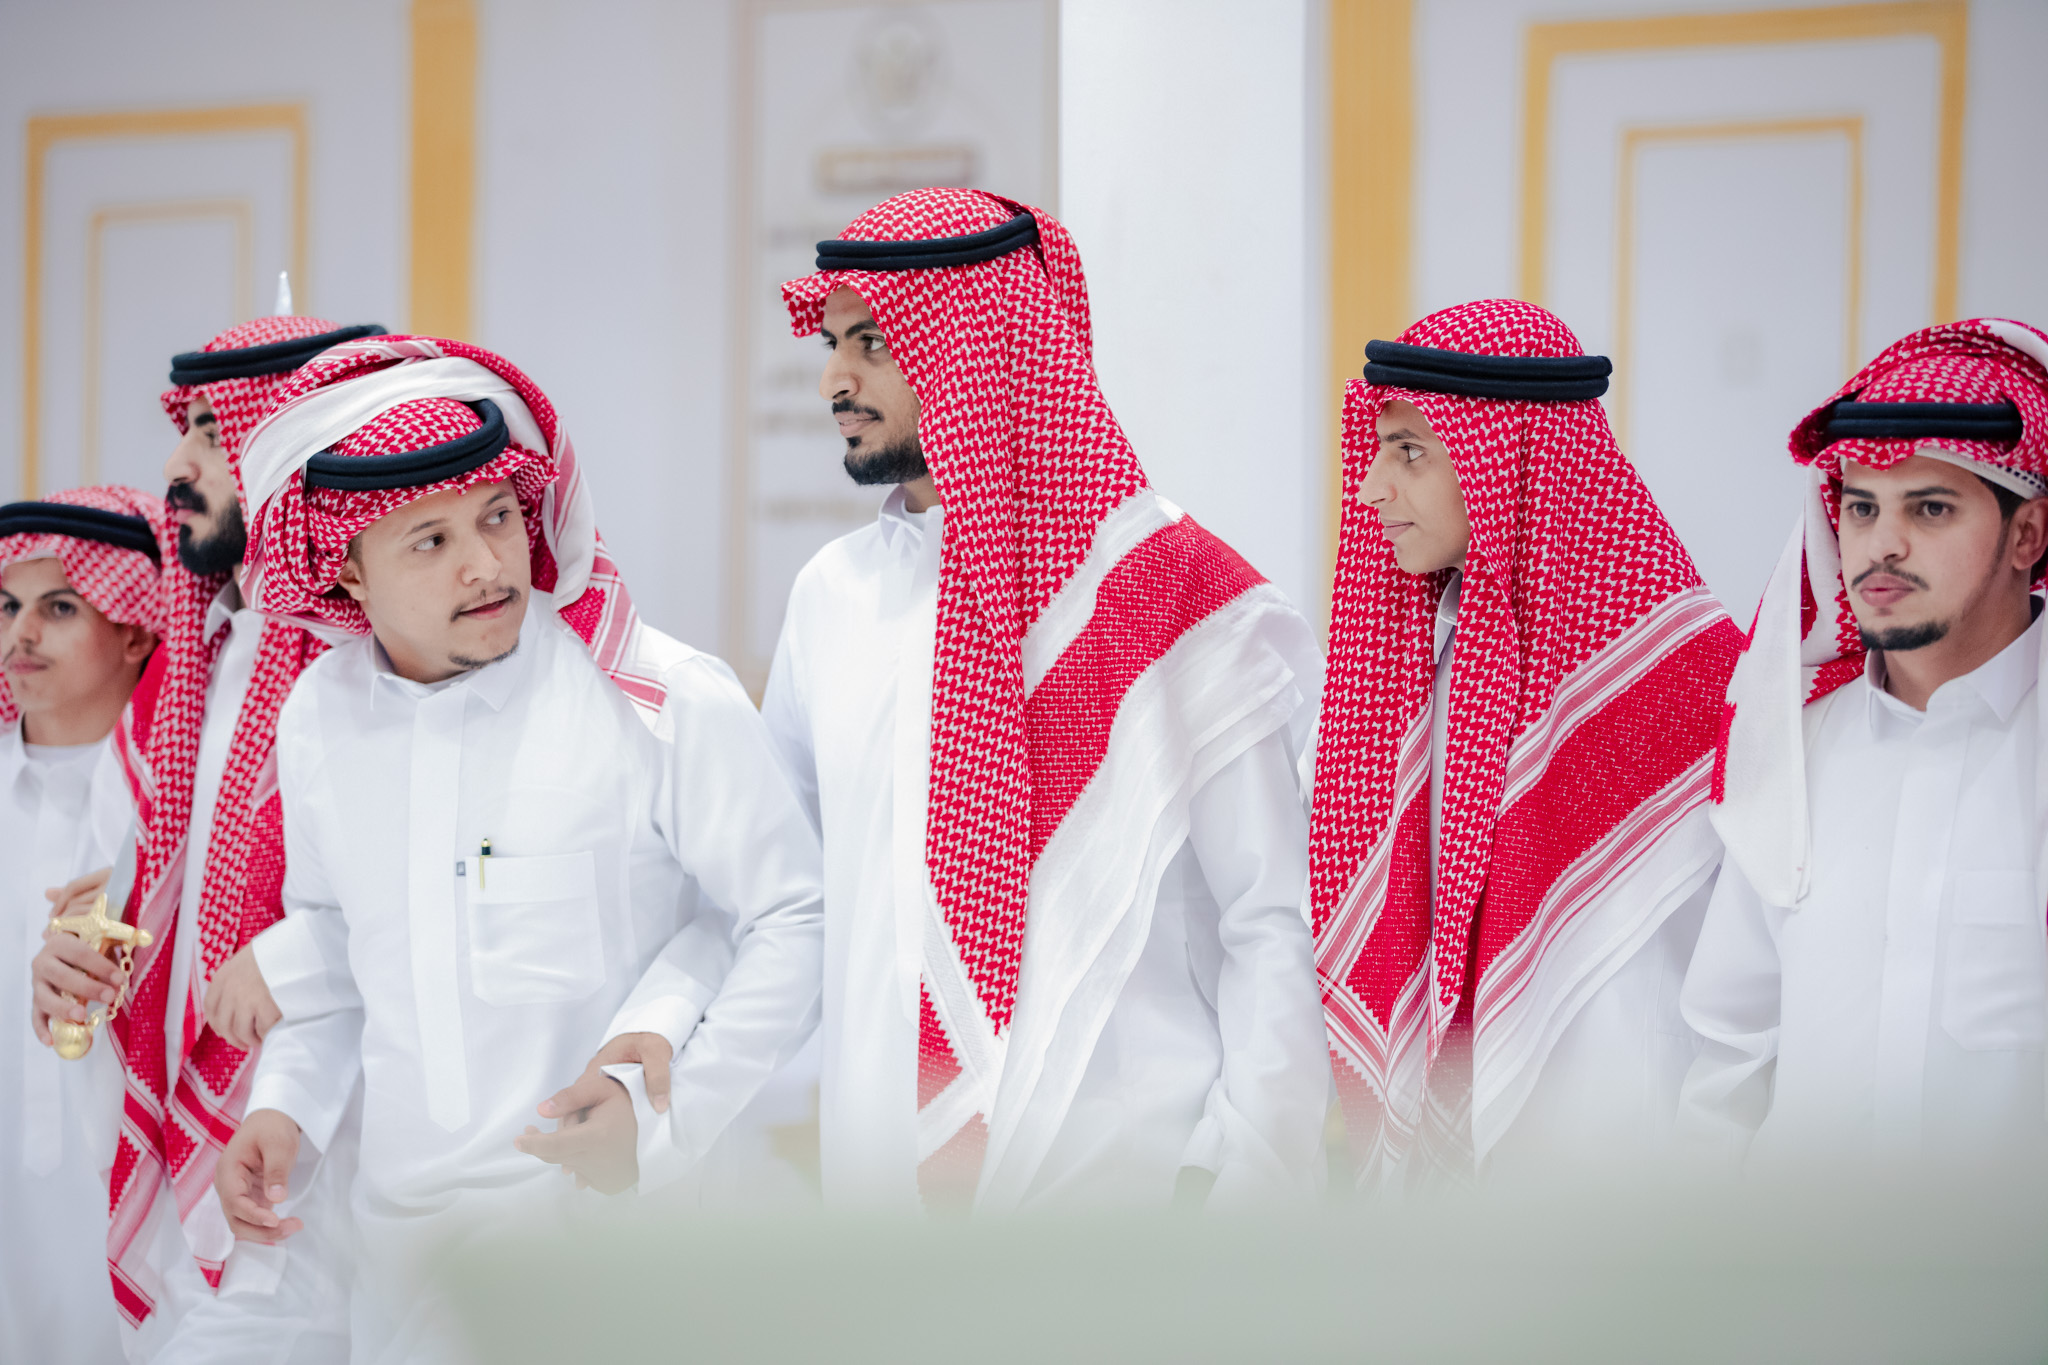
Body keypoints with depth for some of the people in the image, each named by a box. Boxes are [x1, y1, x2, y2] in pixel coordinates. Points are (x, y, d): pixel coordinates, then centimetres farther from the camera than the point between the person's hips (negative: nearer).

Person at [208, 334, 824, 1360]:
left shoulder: (665, 701, -12)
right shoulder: (318, 719, 5)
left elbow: (791, 922, -8)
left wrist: (667, 1113, -18)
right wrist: (284, 1102, 7)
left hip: (613, 1228, -4)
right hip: (402, 1231, 4)